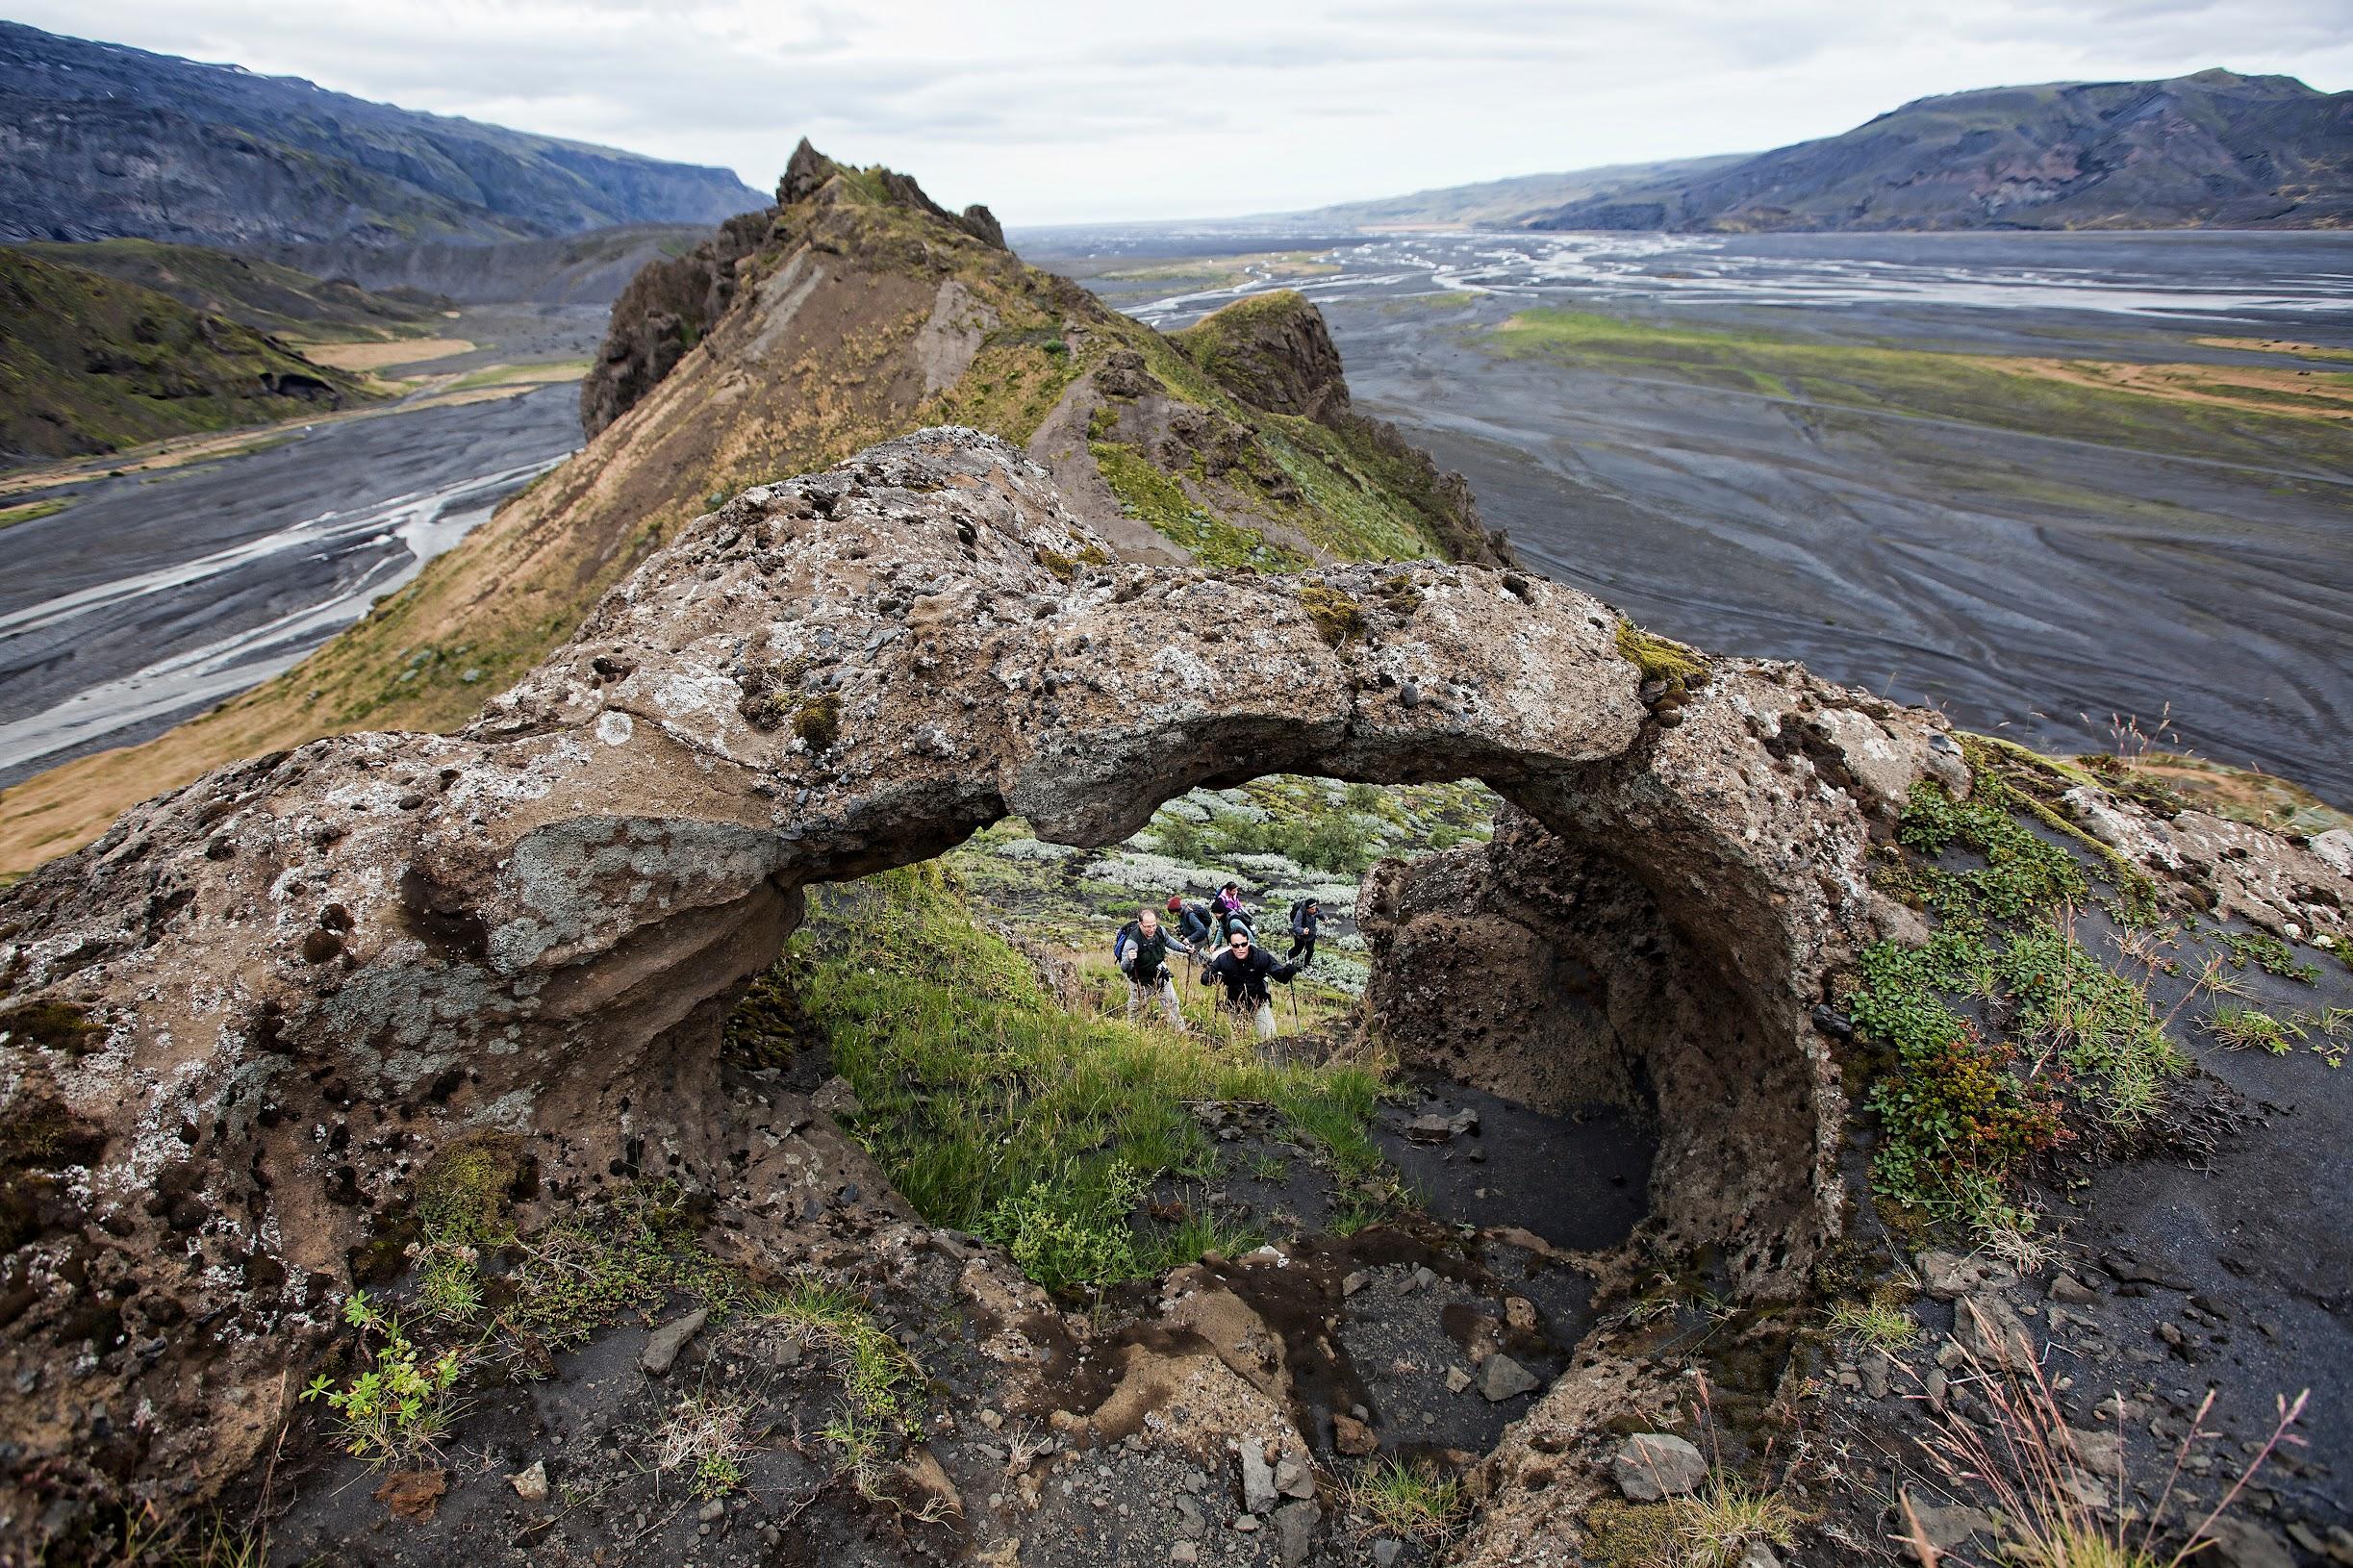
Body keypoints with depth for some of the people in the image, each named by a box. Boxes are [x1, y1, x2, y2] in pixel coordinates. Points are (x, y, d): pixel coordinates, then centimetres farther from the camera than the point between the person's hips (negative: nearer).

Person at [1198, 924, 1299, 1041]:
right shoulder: (1223, 959, -16)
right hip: (1235, 1004, 1)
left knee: (1269, 1038, -7)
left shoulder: (1262, 956, -16)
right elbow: (1204, 978, -12)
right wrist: (1215, 977, -35)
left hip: (1259, 1002, -1)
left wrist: (1289, 970, -39)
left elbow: (1280, 973, -16)